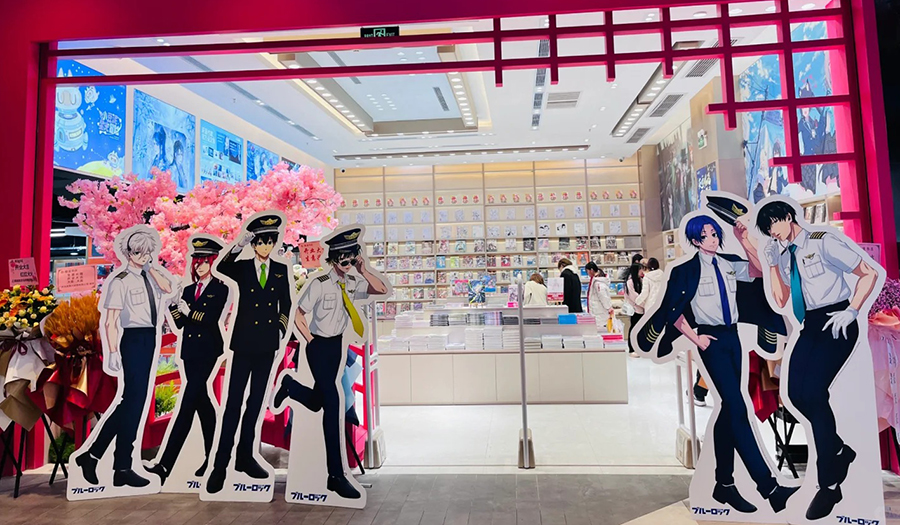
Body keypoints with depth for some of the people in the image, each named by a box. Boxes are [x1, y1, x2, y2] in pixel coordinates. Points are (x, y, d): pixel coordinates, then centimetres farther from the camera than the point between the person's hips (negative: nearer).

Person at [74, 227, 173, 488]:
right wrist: (113, 352, -18)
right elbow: (111, 322, -11)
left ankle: (92, 454, 24)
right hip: (133, 339, -7)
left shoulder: (151, 275, 13)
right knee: (135, 400, -4)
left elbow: (168, 288, -7)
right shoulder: (120, 281, -7)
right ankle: (123, 468, 7)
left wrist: (150, 266, -4)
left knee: (132, 400, 12)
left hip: (150, 339, 7)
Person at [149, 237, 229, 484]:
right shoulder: (188, 290, 15)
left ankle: (165, 465, -11)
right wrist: (173, 304, -7)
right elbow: (179, 324, 8)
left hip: (208, 351, -7)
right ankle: (211, 457, 21)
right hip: (190, 351, 7)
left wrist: (188, 310, -17)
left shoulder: (220, 289, -3)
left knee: (187, 403, -10)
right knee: (202, 402, 11)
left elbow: (211, 319, -13)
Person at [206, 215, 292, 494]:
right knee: (234, 402, -3)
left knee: (256, 401, 11)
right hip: (244, 342, -2)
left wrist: (282, 329, 3)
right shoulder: (242, 267, 2)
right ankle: (221, 463, 3)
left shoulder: (281, 270, 7)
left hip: (267, 344, 2)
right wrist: (239, 245, -27)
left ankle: (245, 456, 22)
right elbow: (221, 268, -19)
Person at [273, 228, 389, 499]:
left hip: (337, 345, 7)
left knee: (317, 401, 16)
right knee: (333, 404, -13)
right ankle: (336, 476, -7)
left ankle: (290, 385, 50)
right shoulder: (319, 285, -18)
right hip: (319, 345, -7)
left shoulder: (352, 282, -1)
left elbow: (382, 290, -8)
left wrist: (363, 271, -16)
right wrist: (311, 341, -9)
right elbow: (298, 316, -12)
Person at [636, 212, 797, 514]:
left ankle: (724, 484, 17)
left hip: (732, 336, 6)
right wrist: (695, 339, -8)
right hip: (711, 340, -5)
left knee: (728, 407, 8)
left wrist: (744, 239, -11)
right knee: (737, 407, -12)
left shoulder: (729, 264, 11)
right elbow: (672, 310, -4)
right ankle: (768, 486, -11)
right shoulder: (686, 270, -2)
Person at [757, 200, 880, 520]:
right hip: (811, 325, 7)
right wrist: (773, 262, 4)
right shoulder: (780, 253, 11)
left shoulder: (823, 242, -7)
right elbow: (781, 300, 9)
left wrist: (851, 311, -15)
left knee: (813, 391, -17)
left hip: (836, 322, -7)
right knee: (796, 393, -4)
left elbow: (869, 274, -8)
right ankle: (840, 451, 23)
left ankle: (829, 484, -5)